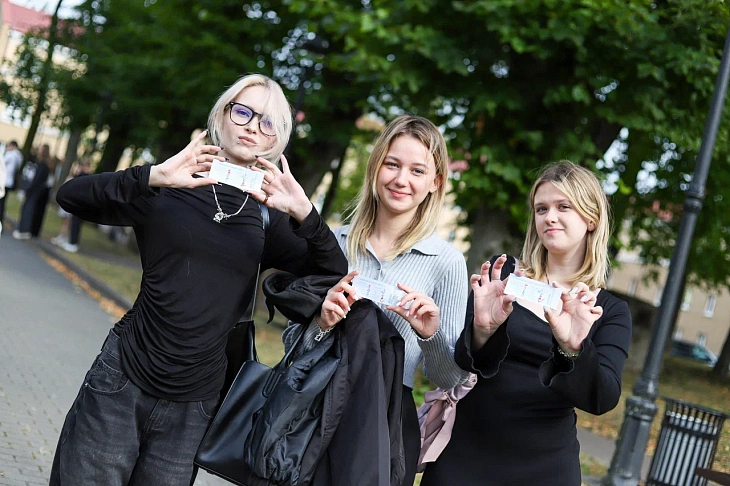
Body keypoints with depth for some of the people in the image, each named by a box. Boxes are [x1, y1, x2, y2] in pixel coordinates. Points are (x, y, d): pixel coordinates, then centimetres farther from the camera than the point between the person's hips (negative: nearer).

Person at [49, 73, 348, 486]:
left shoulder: (266, 216, 7)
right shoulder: (171, 188, 1)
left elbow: (335, 273, -1)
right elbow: (70, 197, -10)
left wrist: (304, 212, -18)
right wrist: (153, 177, -25)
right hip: (121, 385, -2)